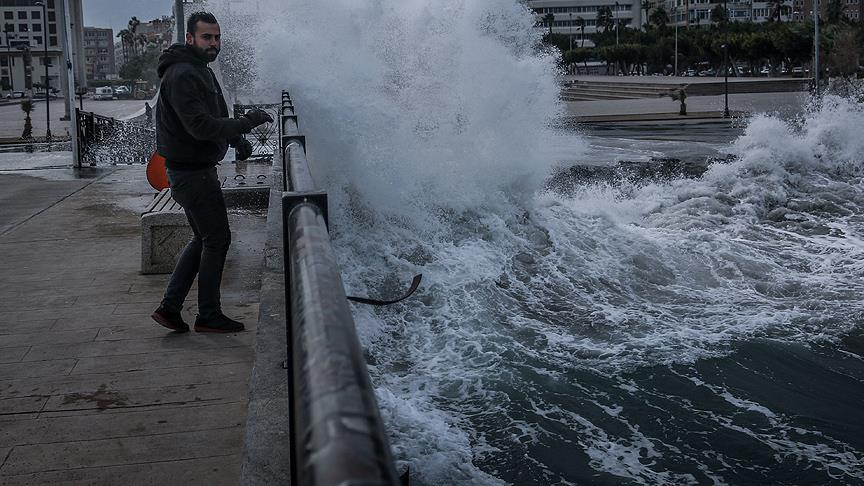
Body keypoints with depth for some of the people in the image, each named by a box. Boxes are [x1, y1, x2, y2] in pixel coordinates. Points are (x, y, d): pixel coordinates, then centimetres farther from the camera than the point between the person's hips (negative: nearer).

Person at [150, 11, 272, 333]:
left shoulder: (202, 72, 15)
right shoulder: (182, 75, -19)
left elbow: (215, 118, 23)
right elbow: (200, 126, -28)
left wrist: (238, 140, 7)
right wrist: (246, 123, -29)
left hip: (199, 169, 11)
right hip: (191, 171, -11)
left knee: (204, 239, 16)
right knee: (217, 239, -2)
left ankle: (169, 308, 19)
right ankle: (208, 316, 9)